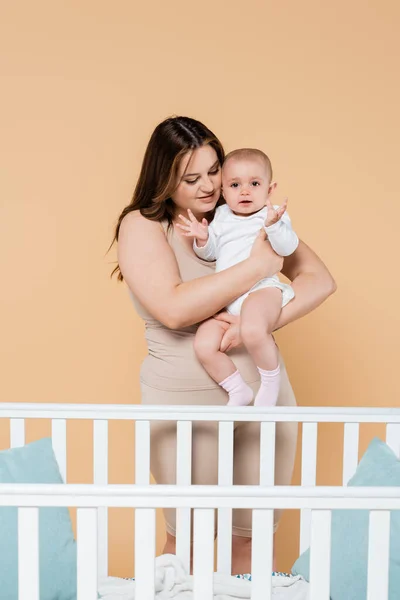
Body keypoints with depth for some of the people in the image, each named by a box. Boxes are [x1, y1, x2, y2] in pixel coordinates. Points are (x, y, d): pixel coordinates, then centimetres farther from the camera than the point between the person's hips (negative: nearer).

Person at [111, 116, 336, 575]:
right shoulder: (141, 225, -3)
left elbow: (320, 280, -1)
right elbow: (174, 309, -20)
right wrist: (257, 266, -18)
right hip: (184, 402, -2)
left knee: (253, 538, 14)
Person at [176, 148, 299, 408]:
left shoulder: (274, 215, 4)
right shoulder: (222, 216, 19)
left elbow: (288, 247, -11)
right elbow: (210, 253, 22)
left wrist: (273, 225, -28)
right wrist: (203, 240, 1)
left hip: (262, 290, -6)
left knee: (252, 331, -36)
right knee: (204, 345, -13)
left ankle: (271, 377, -7)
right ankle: (239, 391, 9)